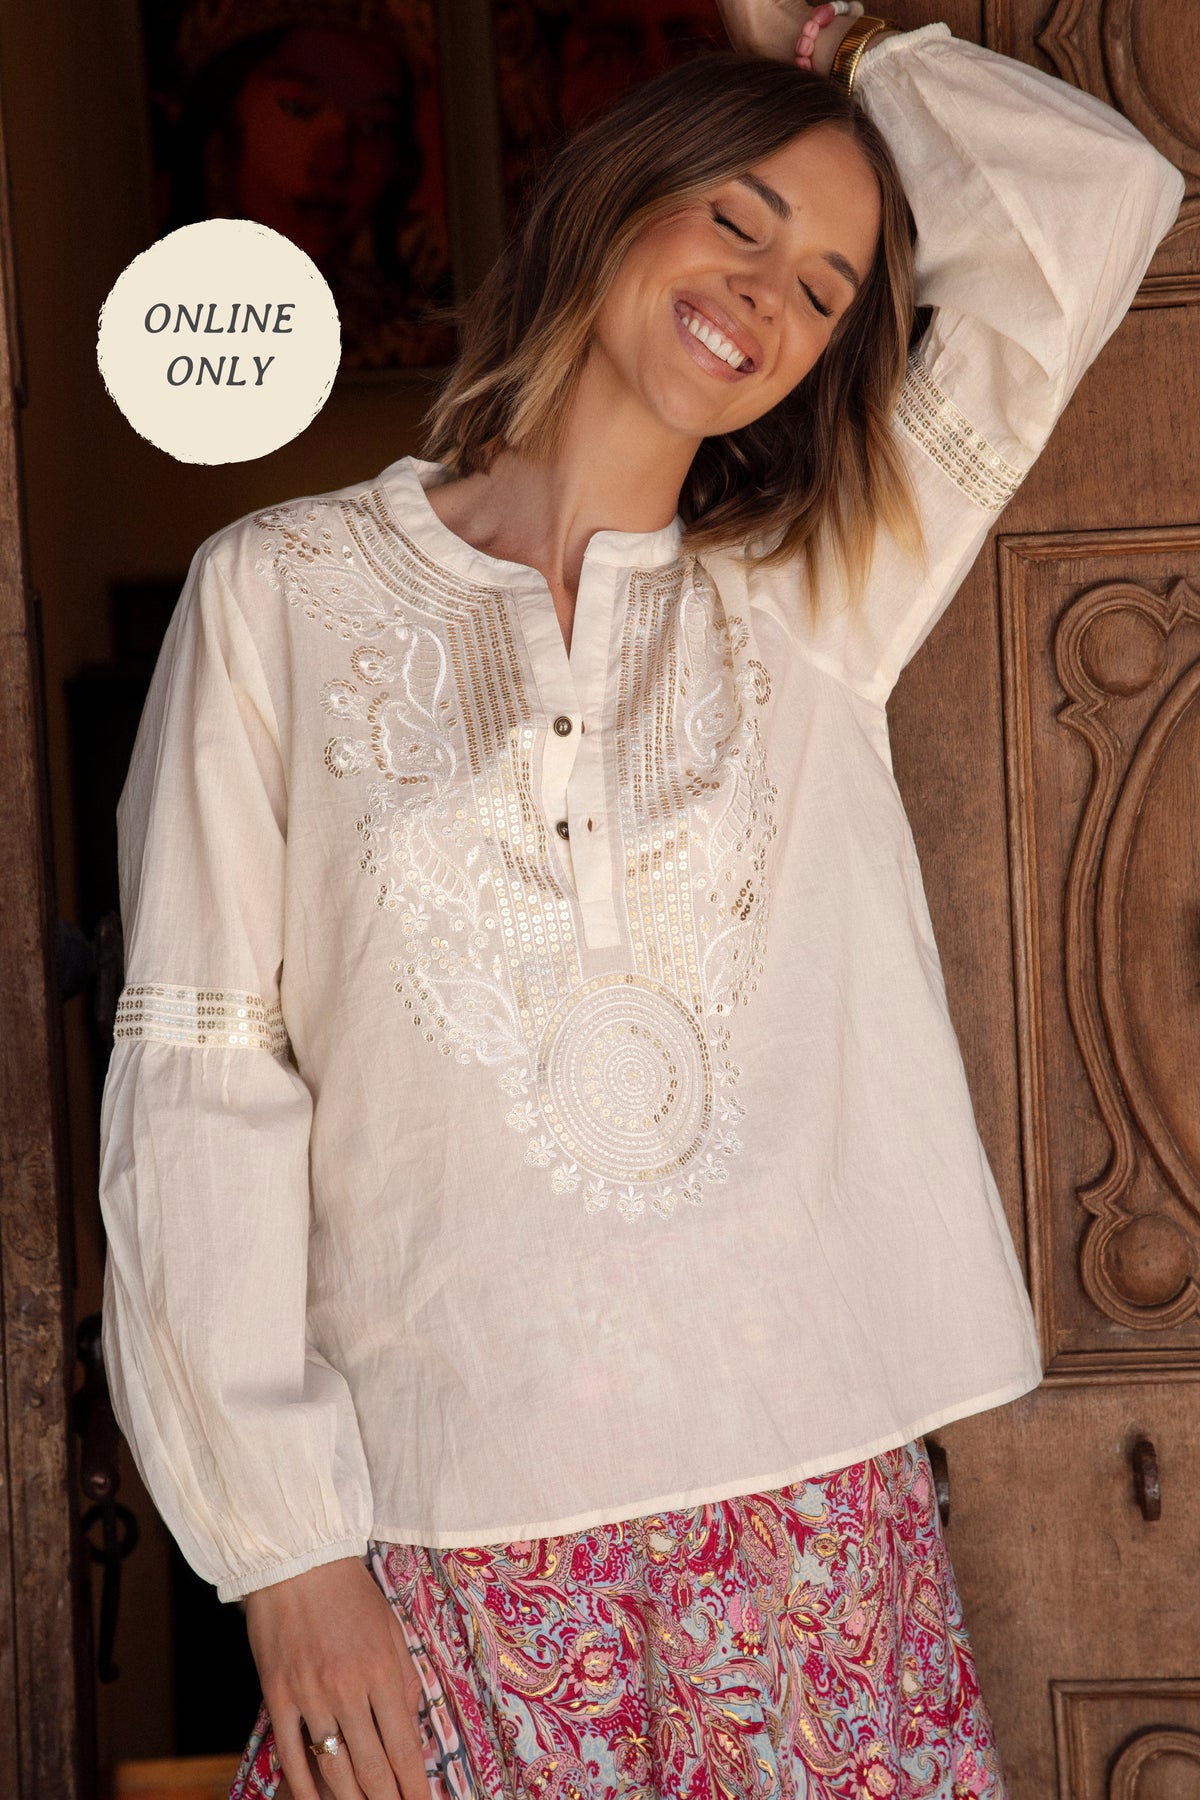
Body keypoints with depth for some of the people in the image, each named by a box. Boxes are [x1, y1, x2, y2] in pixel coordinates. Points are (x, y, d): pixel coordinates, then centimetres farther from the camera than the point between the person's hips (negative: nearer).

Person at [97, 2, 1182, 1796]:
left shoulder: (814, 608, 11)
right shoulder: (285, 588, 4)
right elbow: (201, 1081, -2)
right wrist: (287, 1547, -7)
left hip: (814, 1501, 3)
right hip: (449, 1540, -2)